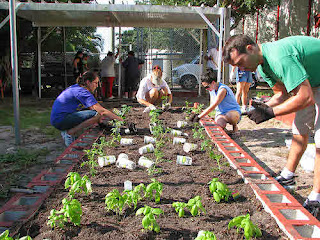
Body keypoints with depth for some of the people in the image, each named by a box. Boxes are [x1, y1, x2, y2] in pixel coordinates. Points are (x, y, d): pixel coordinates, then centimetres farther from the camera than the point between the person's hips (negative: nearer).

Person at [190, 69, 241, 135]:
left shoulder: (222, 89, -24)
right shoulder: (211, 89, 4)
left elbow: (212, 107, -28)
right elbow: (212, 105, 10)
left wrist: (199, 117, -26)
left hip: (234, 111, -4)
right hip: (220, 113, 4)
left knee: (229, 116, -43)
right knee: (220, 125, -33)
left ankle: (235, 126, -9)